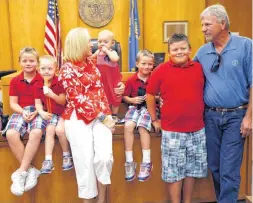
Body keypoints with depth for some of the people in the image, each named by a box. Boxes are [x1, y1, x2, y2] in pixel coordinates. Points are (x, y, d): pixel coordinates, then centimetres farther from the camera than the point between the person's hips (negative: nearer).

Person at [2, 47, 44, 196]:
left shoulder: (43, 79, 3)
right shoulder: (15, 81, 10)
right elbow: (13, 103, 8)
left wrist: (36, 112, -16)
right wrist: (23, 112, -12)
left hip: (38, 111, -2)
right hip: (20, 112, 3)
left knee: (36, 132, -36)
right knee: (11, 134, -30)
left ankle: (20, 172, -25)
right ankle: (31, 170, -20)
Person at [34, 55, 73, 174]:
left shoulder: (59, 83, -12)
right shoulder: (38, 86, 1)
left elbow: (63, 102, -13)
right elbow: (38, 103, 3)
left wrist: (52, 95, -28)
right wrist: (42, 112, -17)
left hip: (63, 112, -3)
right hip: (50, 113, 4)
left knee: (60, 130, -25)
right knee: (49, 130, -19)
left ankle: (67, 155, -4)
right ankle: (48, 160, -15)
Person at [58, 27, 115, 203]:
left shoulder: (91, 64, 13)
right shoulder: (67, 69, -6)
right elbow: (79, 99, -11)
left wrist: (107, 114, 4)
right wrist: (102, 118, -13)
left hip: (101, 116, 4)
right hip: (78, 118, -4)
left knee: (104, 156, -12)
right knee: (86, 161, -5)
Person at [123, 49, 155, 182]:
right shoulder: (131, 80, 3)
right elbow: (125, 97, 10)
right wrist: (132, 100, -9)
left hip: (149, 107, -2)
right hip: (134, 107, 2)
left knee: (142, 127, -27)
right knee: (128, 126, -24)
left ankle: (146, 162, -16)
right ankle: (129, 162, -15)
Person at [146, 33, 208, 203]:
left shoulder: (200, 68, 2)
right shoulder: (161, 70, -5)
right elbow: (150, 95, 3)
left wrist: (202, 115, 10)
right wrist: (154, 120, 3)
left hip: (197, 130, 3)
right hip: (172, 131, -3)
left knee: (192, 169, 16)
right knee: (174, 171, 8)